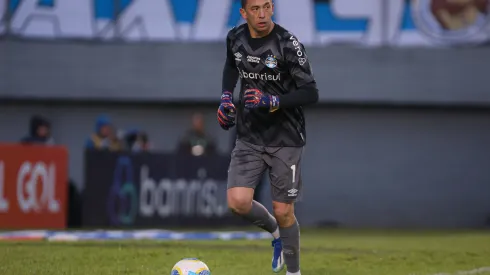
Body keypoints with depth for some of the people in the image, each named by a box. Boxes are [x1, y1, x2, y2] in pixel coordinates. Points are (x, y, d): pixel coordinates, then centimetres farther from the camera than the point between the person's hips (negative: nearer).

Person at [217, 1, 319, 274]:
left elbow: (311, 93, -17)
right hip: (249, 137, 4)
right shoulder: (235, 38, -2)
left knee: (284, 212, 0)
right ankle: (275, 232, 21)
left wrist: (272, 102, -28)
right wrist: (226, 96, 8)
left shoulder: (289, 44, -18)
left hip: (285, 140, -4)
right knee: (238, 202, -11)